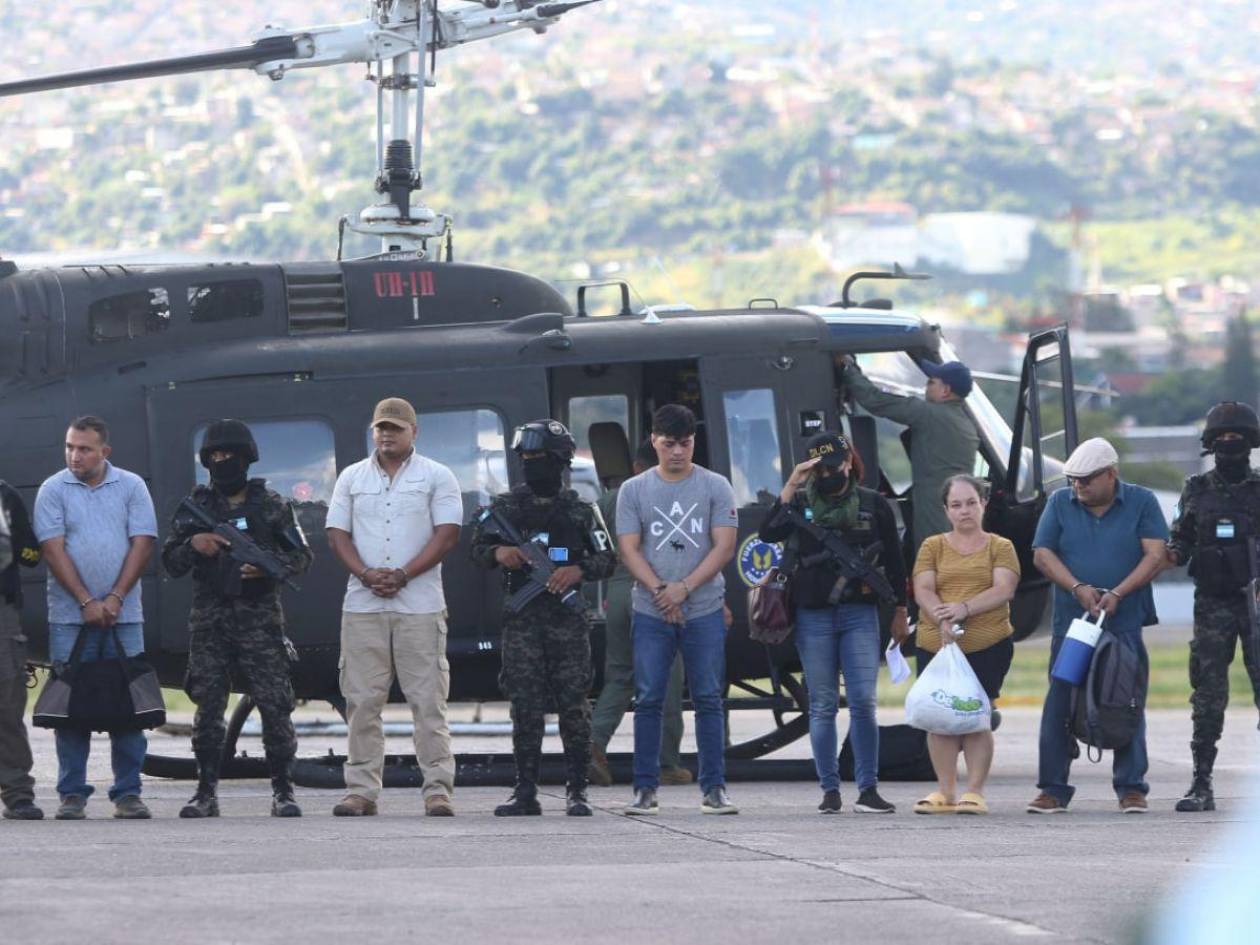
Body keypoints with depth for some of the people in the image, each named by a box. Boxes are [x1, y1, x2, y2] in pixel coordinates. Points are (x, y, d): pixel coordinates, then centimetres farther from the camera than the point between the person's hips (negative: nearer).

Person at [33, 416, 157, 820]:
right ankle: (72, 795, 2)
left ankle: (128, 793, 4)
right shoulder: (53, 490, 3)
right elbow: (53, 549, -4)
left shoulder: (131, 487, 6)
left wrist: (115, 599, -9)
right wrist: (87, 602, -12)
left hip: (123, 615, 1)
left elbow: (142, 544, 1)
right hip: (70, 616, -1)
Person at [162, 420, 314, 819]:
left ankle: (283, 790, -2)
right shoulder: (196, 507, 11)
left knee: (274, 703, -7)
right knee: (208, 706, 0)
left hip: (259, 617, -2)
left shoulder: (270, 505, 8)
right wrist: (193, 545, -12)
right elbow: (170, 563, 9)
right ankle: (206, 792, 6)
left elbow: (301, 556, 8)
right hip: (210, 618, 2)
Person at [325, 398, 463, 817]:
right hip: (363, 605, 3)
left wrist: (403, 575, -13)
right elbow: (337, 533, 9)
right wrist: (366, 574, -9)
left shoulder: (436, 477, 5)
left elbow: (447, 534, -3)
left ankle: (438, 790, -5)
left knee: (428, 700, -5)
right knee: (362, 702, 1)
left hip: (419, 605, -3)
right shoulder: (352, 478, 14)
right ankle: (361, 790, 4)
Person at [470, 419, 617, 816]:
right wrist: (498, 553, -7)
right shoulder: (507, 507, 11)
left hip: (568, 619, -1)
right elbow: (478, 548, 15)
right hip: (522, 618, 2)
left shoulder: (580, 511, 6)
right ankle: (525, 793, 2)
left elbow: (608, 558, 8)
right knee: (525, 707, -1)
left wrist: (579, 571, -12)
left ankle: (577, 791, 2)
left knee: (573, 705, -3)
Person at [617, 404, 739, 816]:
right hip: (650, 612, 1)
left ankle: (714, 789, 1)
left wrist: (683, 588, -12)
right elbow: (629, 549, 1)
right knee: (648, 700, -2)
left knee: (708, 700, -1)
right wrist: (660, 592, -12)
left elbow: (724, 547, -2)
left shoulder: (715, 488, 4)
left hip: (704, 611, -1)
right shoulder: (634, 490, 7)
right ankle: (645, 789, 2)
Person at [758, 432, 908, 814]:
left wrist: (900, 611, 9)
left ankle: (868, 789, -5)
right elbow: (768, 532, -11)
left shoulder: (874, 505, 7)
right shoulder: (801, 503, 6)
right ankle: (829, 790, 7)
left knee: (863, 702, -8)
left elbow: (894, 560, 11)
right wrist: (789, 488, -15)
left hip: (860, 614, -1)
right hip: (813, 616, 1)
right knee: (823, 706, 3)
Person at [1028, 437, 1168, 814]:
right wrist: (1078, 589, -11)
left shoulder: (1141, 502, 3)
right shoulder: (1060, 503, 8)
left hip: (1125, 624, -2)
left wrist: (1117, 594, -15)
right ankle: (1053, 789, 2)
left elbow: (1155, 555, -4)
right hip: (1070, 624, 2)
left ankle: (1131, 788, 7)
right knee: (1060, 706, -2)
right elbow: (1042, 555, 4)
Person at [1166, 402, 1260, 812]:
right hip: (1213, 605, 2)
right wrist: (1173, 553, -9)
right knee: (1208, 696, 0)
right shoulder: (1196, 491, 10)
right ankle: (1201, 785, 3)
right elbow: (1181, 543, 13)